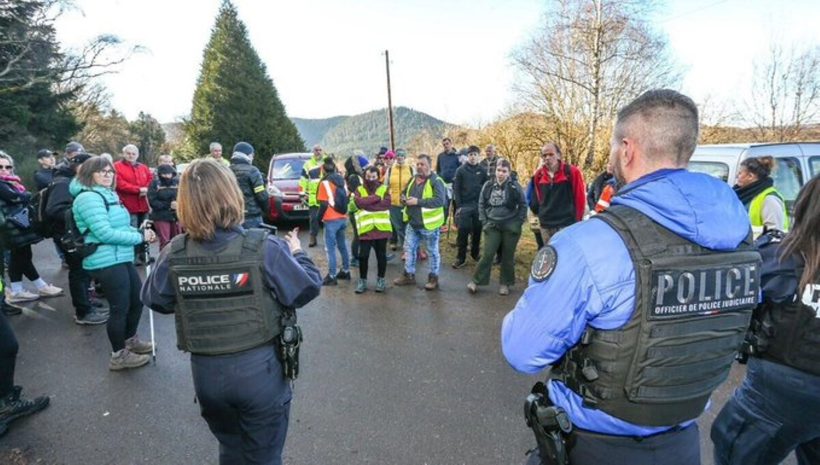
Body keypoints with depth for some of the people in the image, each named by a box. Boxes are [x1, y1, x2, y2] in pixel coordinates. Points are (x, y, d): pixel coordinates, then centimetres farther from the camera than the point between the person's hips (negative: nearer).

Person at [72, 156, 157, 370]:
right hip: (106, 262, -9)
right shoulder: (88, 198, -15)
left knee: (138, 299, 18)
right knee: (120, 307, 0)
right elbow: (105, 233, -23)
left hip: (121, 258, 9)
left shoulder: (109, 195, 15)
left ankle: (130, 340, 38)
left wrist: (141, 232, 0)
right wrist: (140, 237, -18)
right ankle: (119, 356, 16)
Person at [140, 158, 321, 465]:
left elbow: (153, 300, 5)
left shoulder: (174, 255, -11)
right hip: (258, 369, -3)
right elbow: (307, 289, -12)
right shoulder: (264, 248, -21)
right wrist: (296, 253, 5)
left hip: (206, 372, 4)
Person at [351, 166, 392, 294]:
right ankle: (362, 280, 19)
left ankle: (381, 280, 25)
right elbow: (358, 202, -15)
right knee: (363, 255, 3)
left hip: (382, 227, 0)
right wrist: (376, 197, -15)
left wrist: (366, 204, -15)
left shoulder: (384, 189, 5)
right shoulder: (359, 190, 6)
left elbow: (386, 203, -13)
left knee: (381, 255, 10)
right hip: (365, 228, 0)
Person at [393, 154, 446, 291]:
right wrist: (404, 198, -4)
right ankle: (409, 275, 28)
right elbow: (405, 193, 22)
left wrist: (418, 201, -27)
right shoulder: (413, 179, 9)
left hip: (428, 224, -7)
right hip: (413, 223, 7)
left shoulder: (436, 181, -15)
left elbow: (440, 200, -26)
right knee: (409, 248, 14)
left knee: (432, 251, 7)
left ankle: (433, 278, 20)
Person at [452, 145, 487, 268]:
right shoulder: (461, 170, -1)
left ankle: (475, 253, 27)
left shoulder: (483, 170, 4)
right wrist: (458, 206, -9)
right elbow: (456, 189, -2)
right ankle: (461, 258, 3)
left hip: (479, 206, 2)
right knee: (463, 232, -3)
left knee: (477, 231, 9)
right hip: (464, 206, -2)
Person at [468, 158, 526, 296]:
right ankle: (476, 281, 8)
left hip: (510, 226, -1)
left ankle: (505, 283, 22)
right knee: (487, 254, -2)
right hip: (492, 226, 1)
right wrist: (484, 221, 1)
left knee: (508, 256, 8)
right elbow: (481, 204, 7)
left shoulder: (514, 186, -7)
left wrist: (519, 222, -5)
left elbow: (523, 205, 0)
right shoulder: (488, 186, -1)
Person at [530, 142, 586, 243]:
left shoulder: (572, 172, -6)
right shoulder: (538, 175, 5)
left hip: (567, 225, -4)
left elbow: (580, 198, -3)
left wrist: (577, 222, -2)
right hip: (546, 226, 5)